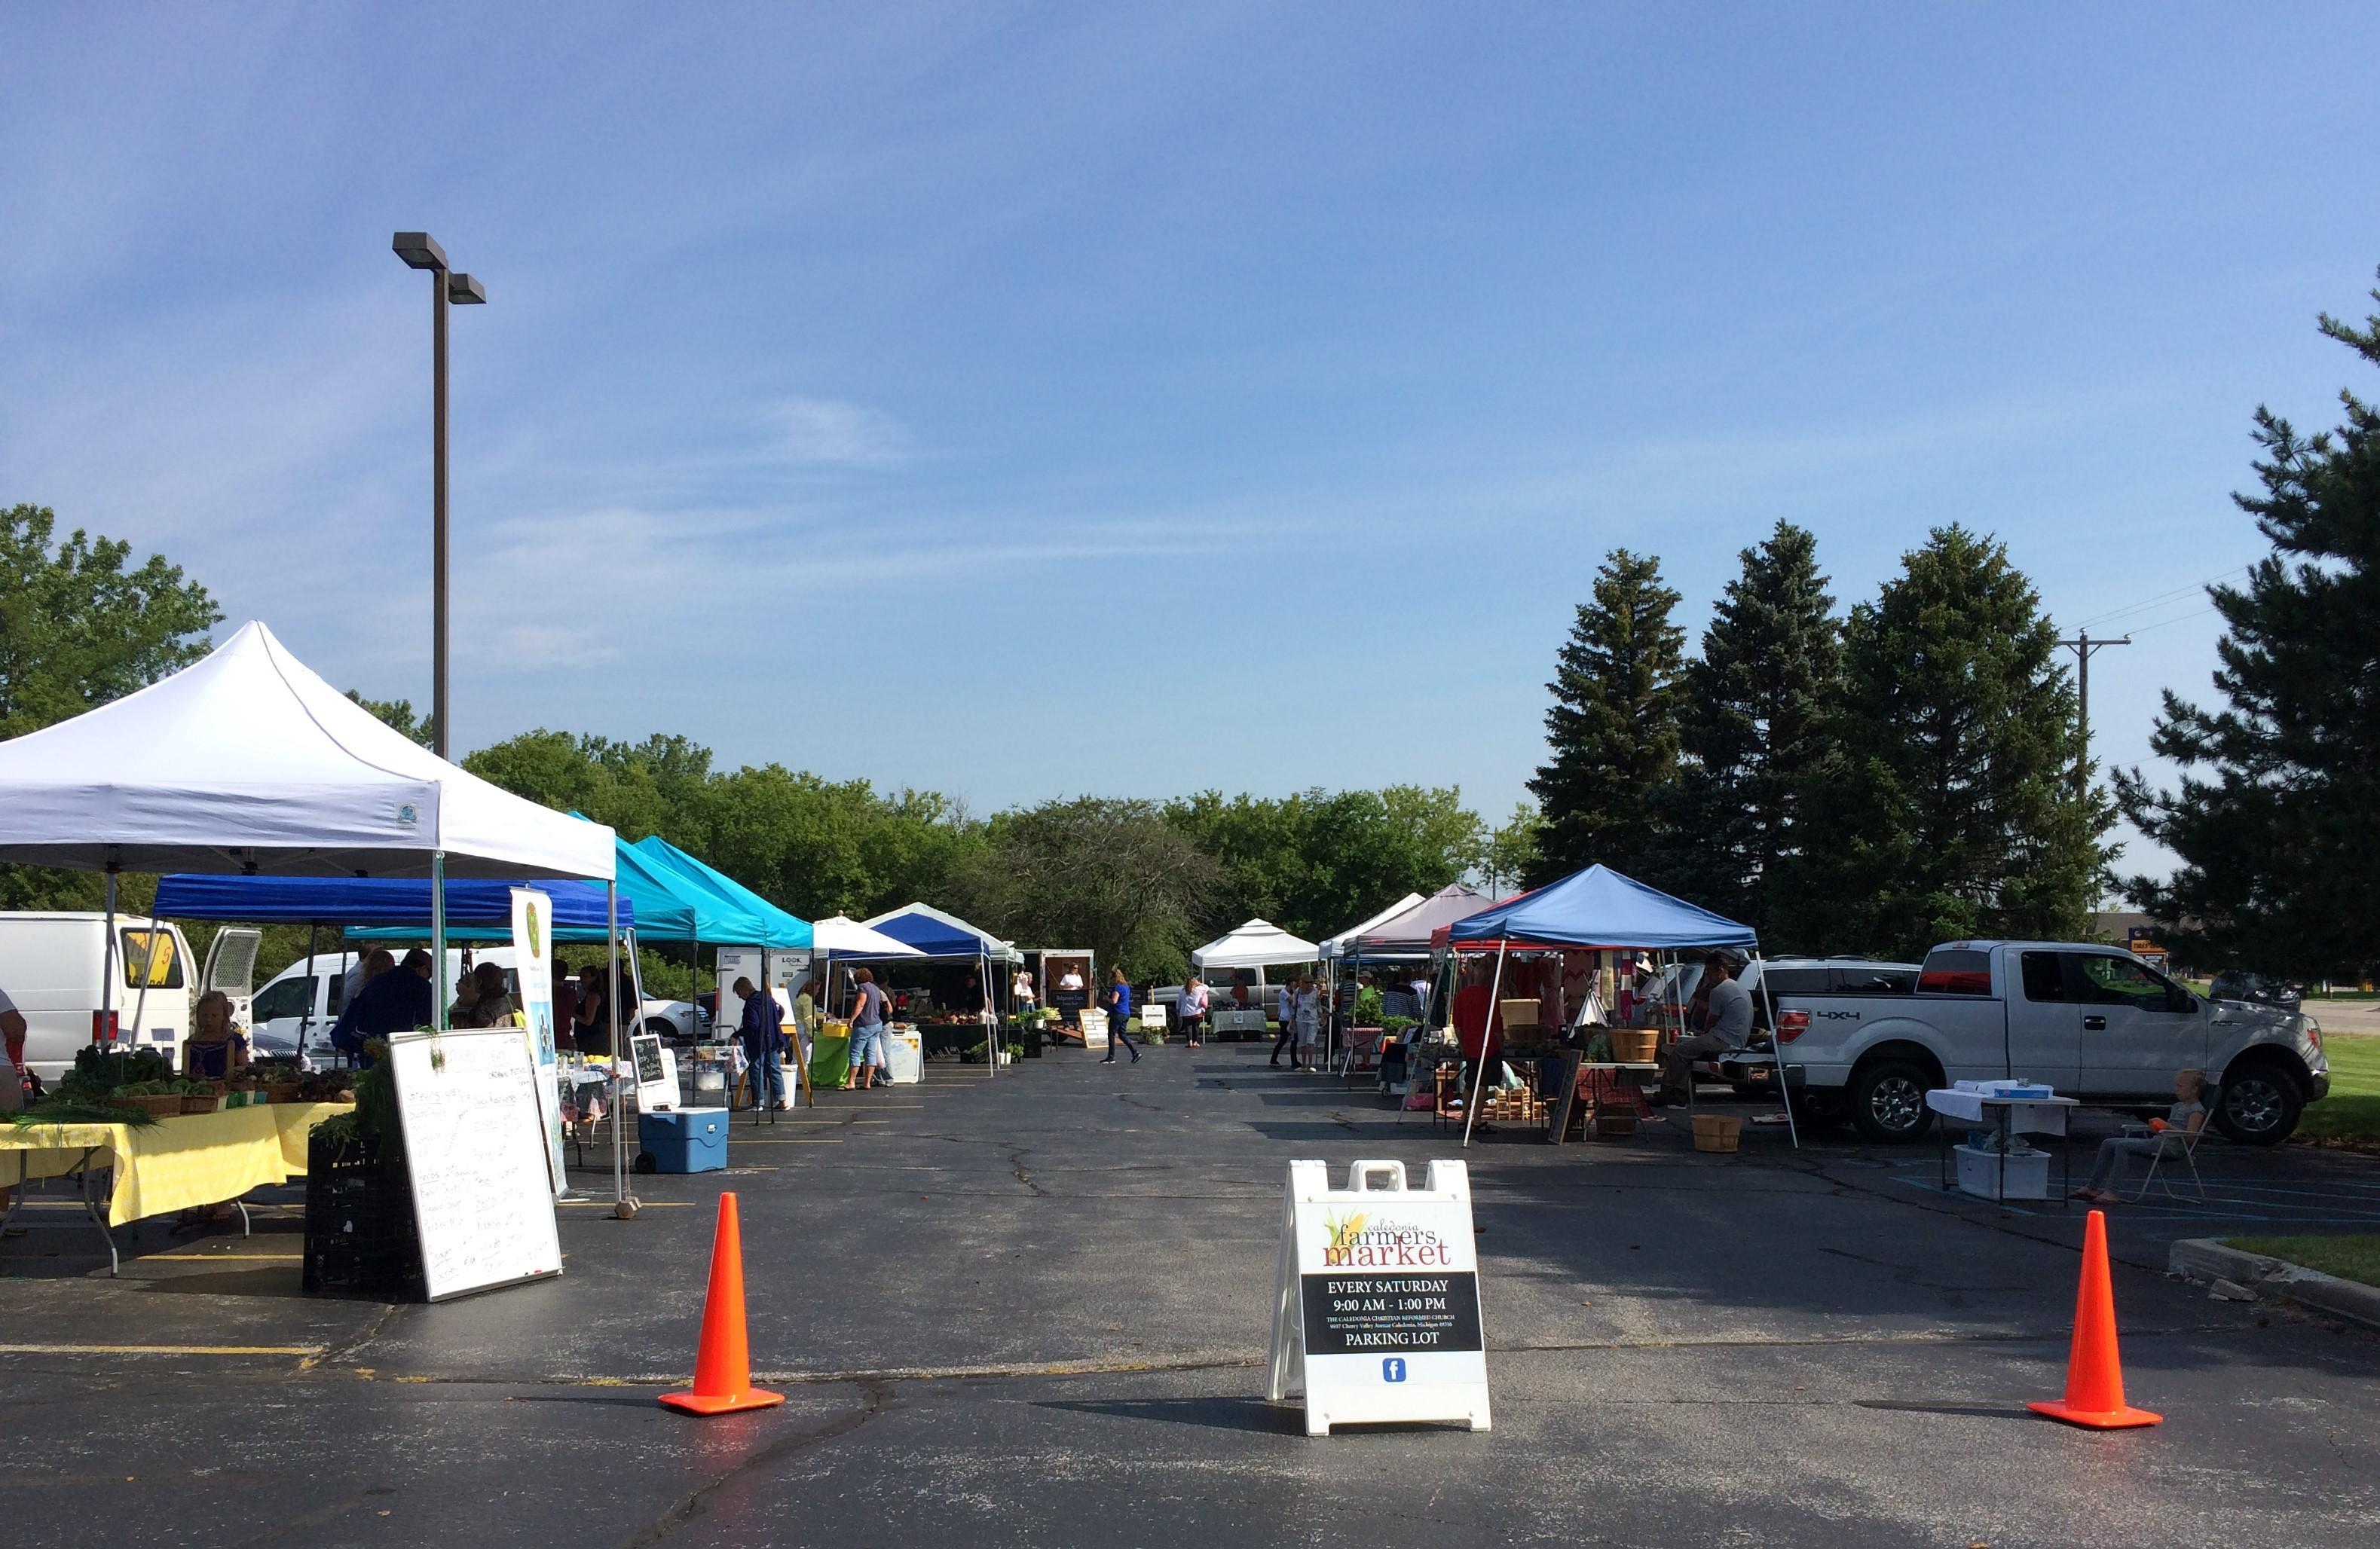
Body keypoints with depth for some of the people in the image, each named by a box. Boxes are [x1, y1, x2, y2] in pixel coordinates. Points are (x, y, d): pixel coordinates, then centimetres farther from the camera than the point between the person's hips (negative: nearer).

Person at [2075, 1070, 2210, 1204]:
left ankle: (2112, 1192, -32)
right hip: (2156, 1141, 10)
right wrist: (2157, 1127, 12)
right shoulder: (2177, 1107, 26)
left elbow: (2191, 1136, -16)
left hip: (2170, 1145, -10)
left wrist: (2168, 1126, -16)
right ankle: (2092, 1187, -4)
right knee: (2108, 1144, -2)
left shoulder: (2197, 1110, -3)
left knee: (2122, 1146, -28)